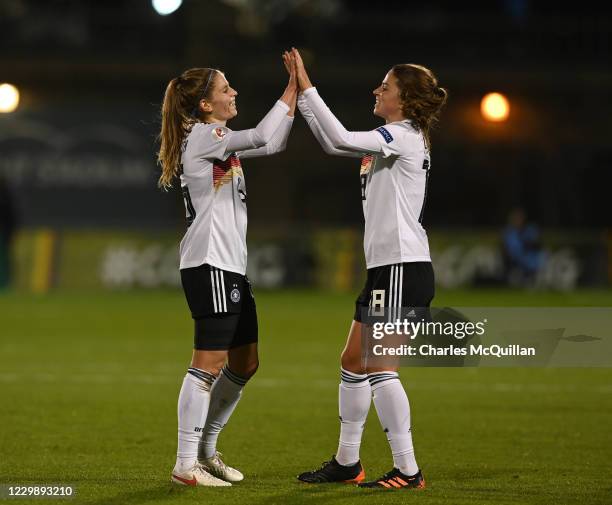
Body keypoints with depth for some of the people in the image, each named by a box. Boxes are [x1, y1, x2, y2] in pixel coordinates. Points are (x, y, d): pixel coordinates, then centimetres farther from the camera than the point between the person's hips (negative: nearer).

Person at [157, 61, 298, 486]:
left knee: (244, 363, 14)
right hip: (210, 264, -10)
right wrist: (292, 90, -15)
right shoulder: (202, 136, -11)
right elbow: (260, 137, -23)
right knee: (210, 363, -11)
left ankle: (206, 449, 23)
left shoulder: (218, 140, 18)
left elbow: (273, 144, 21)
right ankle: (186, 464, -9)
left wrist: (296, 93, 13)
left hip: (230, 267, 10)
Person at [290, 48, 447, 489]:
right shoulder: (392, 140, 17)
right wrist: (301, 92, 17)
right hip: (387, 267, 10)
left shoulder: (404, 137, -12)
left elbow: (340, 139, -25)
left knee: (379, 368, -11)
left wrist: (306, 86, -19)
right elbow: (334, 143, 24)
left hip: (403, 268, -10)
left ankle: (408, 470, -9)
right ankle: (347, 462, 22)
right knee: (353, 362, 14)